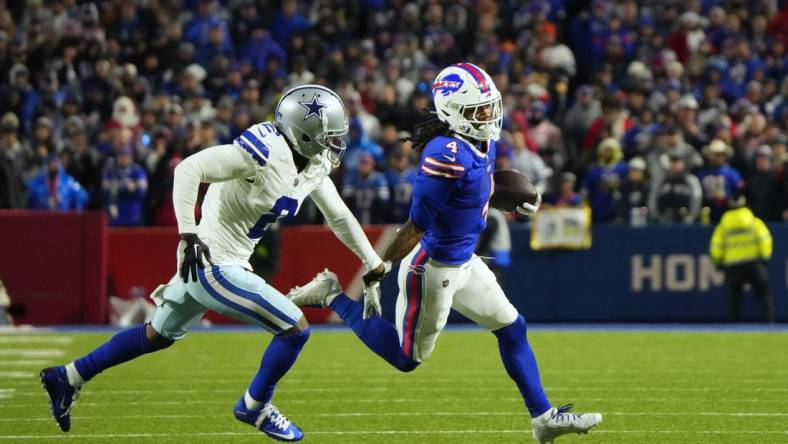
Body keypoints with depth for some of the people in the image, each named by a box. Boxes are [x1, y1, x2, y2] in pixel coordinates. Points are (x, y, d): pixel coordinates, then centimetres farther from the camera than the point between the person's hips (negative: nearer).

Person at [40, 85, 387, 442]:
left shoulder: (314, 166, 5)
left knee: (158, 335, 23)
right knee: (295, 329, -6)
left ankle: (68, 377, 31)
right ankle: (254, 407, 14)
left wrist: (375, 264, 24)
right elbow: (189, 169, -27)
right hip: (212, 263, -10)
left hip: (217, 263, 10)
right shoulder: (265, 153, -23)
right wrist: (188, 234, -31)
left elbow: (339, 216, 19)